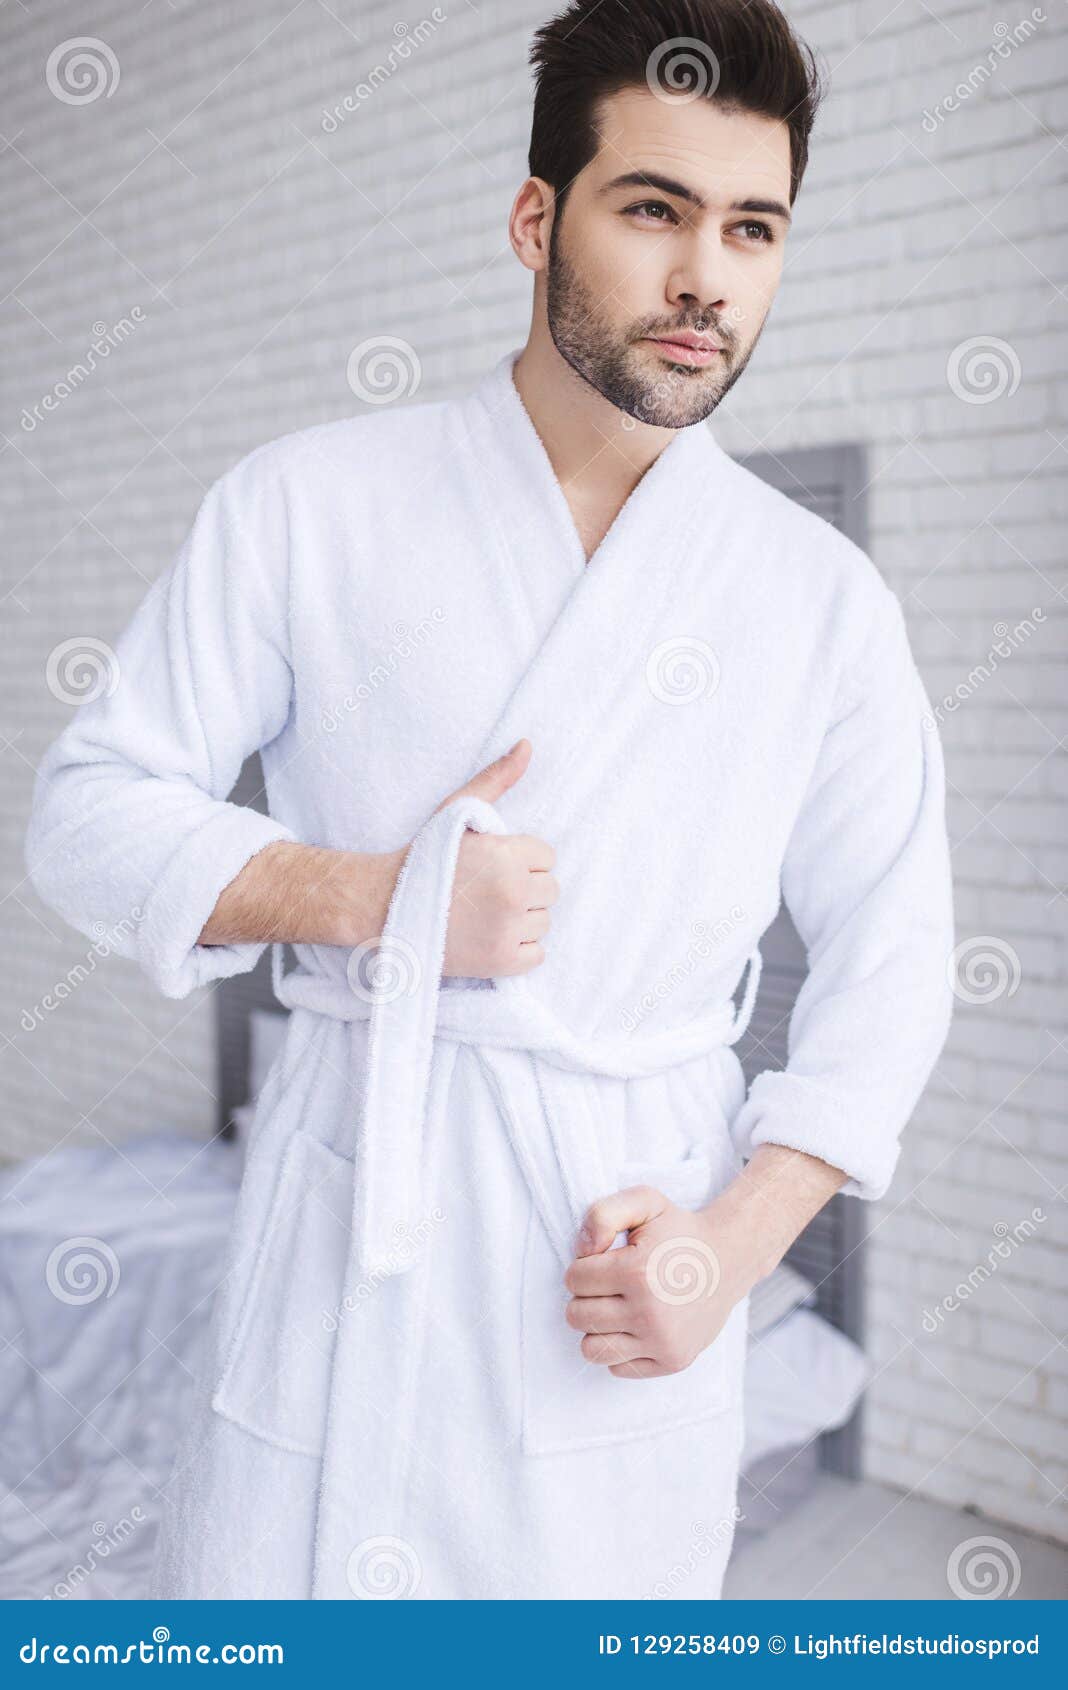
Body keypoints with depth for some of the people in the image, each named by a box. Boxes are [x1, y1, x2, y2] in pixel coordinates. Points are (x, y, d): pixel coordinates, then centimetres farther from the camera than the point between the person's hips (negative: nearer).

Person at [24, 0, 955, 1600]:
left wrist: (736, 1240, -6)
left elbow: (888, 962, 6)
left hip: (624, 1288, 1)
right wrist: (366, 896, -15)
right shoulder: (308, 504, -1)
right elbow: (89, 809, 0)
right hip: (340, 1220, 0)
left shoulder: (824, 597, 2)